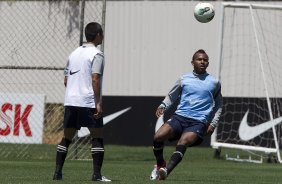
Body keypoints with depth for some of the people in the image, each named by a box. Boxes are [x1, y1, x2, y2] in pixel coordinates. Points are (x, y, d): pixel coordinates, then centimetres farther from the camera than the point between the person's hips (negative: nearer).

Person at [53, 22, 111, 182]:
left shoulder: (74, 53, 17)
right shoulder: (96, 54, -6)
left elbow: (66, 80, 17)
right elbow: (95, 79, -15)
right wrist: (98, 103, -15)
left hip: (70, 101, 7)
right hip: (89, 102, -7)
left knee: (67, 137, 11)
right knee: (97, 137, -1)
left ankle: (58, 173, 6)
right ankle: (97, 174, -8)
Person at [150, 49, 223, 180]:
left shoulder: (214, 83, 12)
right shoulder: (184, 79, 14)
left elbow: (218, 105, 24)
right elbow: (171, 96, 25)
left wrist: (213, 124, 12)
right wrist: (163, 106, 5)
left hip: (199, 122, -2)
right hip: (179, 117, 2)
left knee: (182, 143, -31)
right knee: (158, 137, -20)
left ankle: (166, 171, -44)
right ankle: (160, 164, 7)